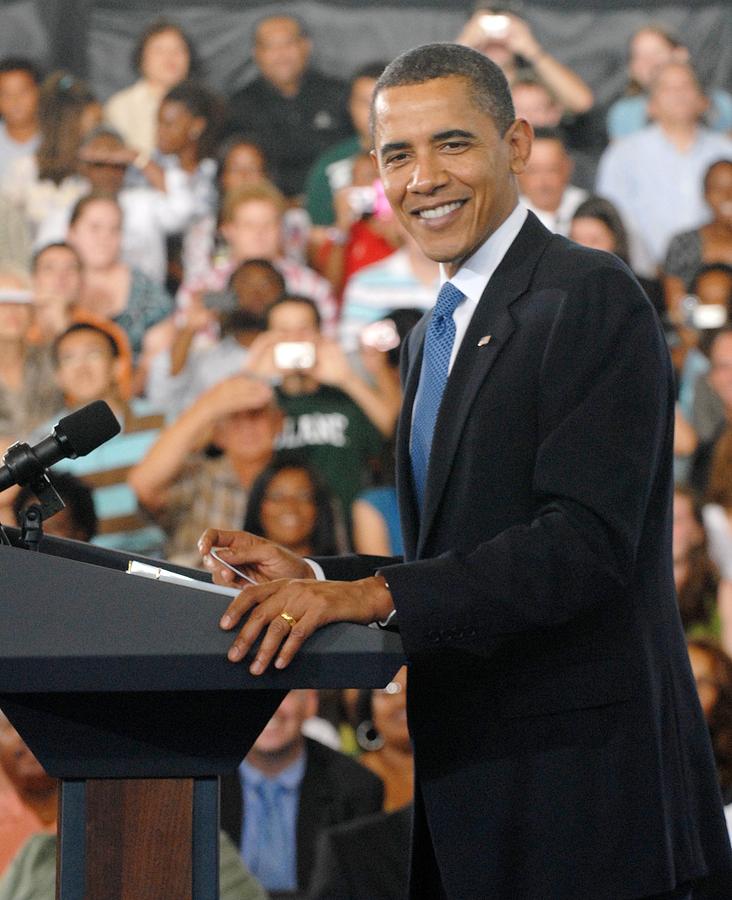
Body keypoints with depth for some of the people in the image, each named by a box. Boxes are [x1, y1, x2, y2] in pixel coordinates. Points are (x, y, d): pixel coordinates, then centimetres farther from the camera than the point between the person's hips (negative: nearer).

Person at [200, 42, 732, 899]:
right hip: (468, 791, 8)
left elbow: (586, 542, -20)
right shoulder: (432, 339, 18)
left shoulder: (590, 298, -11)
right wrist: (313, 579, 2)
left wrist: (374, 594, -26)